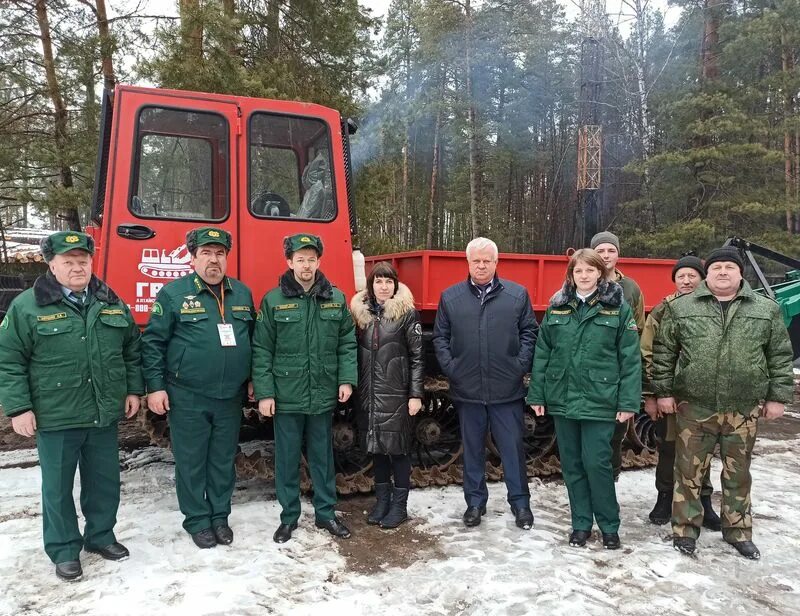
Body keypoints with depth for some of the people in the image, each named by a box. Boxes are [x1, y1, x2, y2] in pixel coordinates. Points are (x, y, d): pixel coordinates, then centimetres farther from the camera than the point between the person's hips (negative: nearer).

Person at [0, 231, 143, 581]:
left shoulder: (111, 303, 6)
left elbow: (132, 350, 13)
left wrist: (134, 390, 9)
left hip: (104, 414, 4)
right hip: (56, 417, -4)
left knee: (105, 481, 15)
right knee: (58, 486, 9)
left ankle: (101, 535, 34)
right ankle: (64, 549, 25)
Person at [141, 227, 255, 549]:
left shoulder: (242, 293, 7)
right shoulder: (173, 293, -6)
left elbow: (252, 339, 14)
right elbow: (153, 342, -5)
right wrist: (155, 387, -9)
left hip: (230, 397, 4)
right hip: (187, 398, -3)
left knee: (223, 461, 14)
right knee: (191, 462, 8)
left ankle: (220, 516, 29)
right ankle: (197, 520, 24)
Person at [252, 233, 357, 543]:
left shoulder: (336, 298, 3)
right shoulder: (273, 300, -4)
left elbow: (347, 343, 6)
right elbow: (261, 351, -5)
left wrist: (347, 379, -4)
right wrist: (264, 393, -9)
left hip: (323, 396, 2)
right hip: (286, 396, -2)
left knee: (323, 457, 15)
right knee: (287, 459, 10)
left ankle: (326, 513, 29)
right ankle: (289, 516, 26)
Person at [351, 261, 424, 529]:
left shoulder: (407, 312, -5)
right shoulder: (361, 312, 7)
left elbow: (417, 355, -7)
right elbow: (357, 352, 12)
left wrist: (416, 394, -11)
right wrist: (354, 386, 7)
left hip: (396, 393, -4)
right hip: (369, 393, 4)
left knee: (398, 446, 4)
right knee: (376, 446, 13)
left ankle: (399, 504, 17)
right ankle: (382, 500, 27)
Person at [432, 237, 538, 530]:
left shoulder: (517, 294, 2)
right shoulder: (450, 297, 4)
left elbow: (530, 331, 4)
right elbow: (440, 336, 8)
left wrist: (520, 365, -5)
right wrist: (449, 367, -2)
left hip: (507, 388, -1)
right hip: (467, 389, 1)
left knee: (512, 447, 7)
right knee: (472, 448, 13)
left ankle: (520, 502, 22)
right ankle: (475, 502, 27)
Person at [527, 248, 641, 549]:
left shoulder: (618, 308, -2)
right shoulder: (557, 307, 6)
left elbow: (630, 358, -5)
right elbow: (542, 353, 6)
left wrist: (628, 402, -9)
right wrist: (537, 394, 3)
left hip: (599, 400, -3)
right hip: (562, 398, 4)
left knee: (596, 463, -1)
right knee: (572, 465, 11)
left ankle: (609, 525, 19)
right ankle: (581, 523, 26)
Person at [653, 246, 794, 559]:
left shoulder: (766, 310, 4)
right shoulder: (681, 308, 1)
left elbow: (780, 356, 7)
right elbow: (663, 352, 3)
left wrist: (777, 396, 3)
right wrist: (664, 391, -1)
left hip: (744, 409, 1)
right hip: (693, 407, -1)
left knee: (738, 473, 14)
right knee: (689, 471, 7)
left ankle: (738, 531, 30)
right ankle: (686, 528, 21)